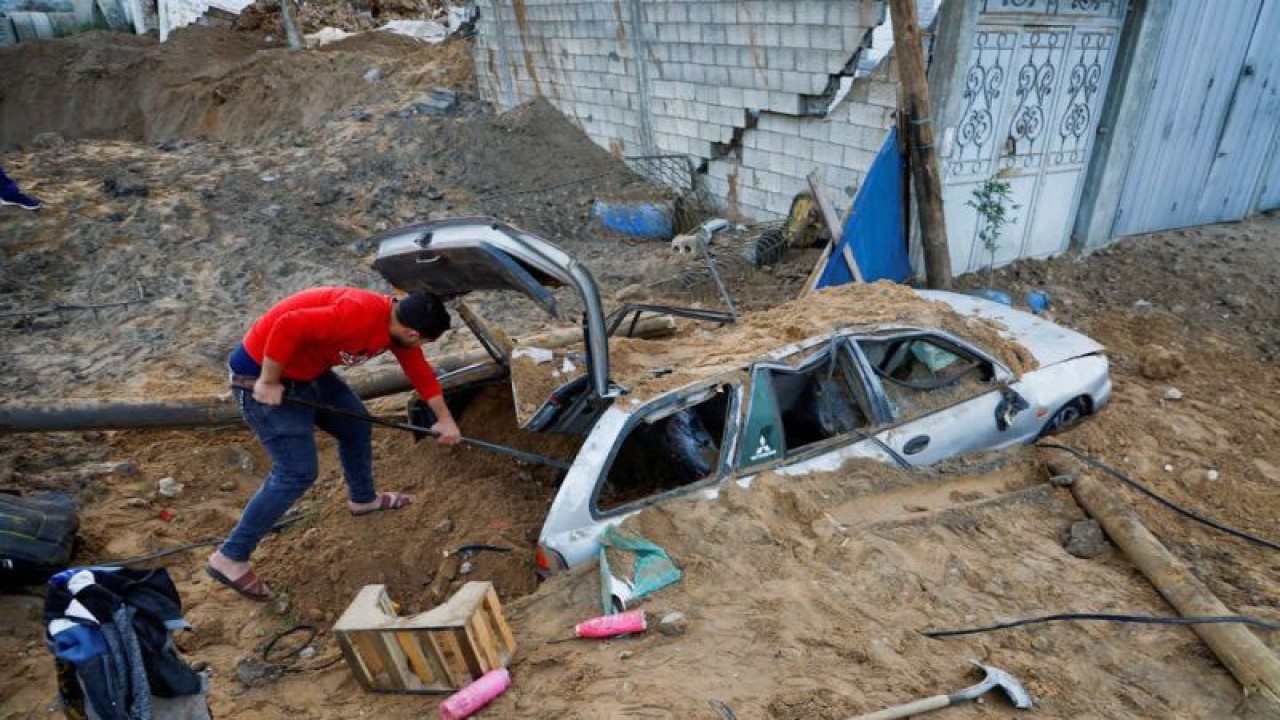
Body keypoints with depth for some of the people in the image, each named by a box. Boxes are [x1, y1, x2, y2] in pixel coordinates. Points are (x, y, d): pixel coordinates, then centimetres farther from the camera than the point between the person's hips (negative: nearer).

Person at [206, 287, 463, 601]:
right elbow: (288, 326, -35)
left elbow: (421, 372, 12)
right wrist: (268, 382, -23)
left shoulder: (398, 321, -1)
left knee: (355, 426, 19)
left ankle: (363, 499, 44)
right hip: (263, 377, -9)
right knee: (298, 472, -8)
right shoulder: (359, 315, -31)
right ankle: (230, 558, 4)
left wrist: (445, 419, 18)